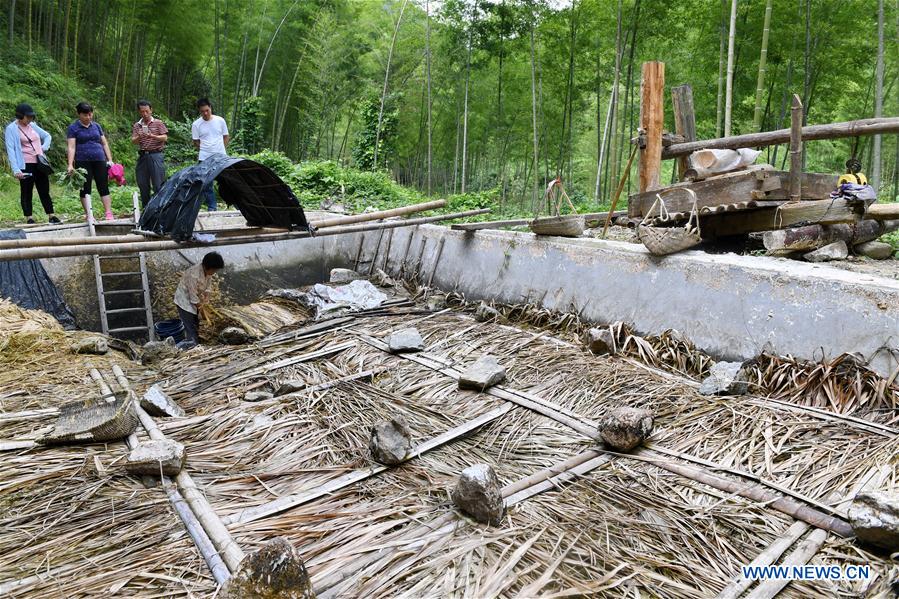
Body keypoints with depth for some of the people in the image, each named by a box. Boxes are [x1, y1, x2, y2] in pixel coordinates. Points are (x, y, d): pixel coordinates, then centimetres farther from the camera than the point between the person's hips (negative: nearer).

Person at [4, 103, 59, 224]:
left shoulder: (32, 126, 12)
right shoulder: (11, 129, -4)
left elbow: (47, 136, 26)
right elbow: (10, 149, -10)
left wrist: (44, 148, 5)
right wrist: (15, 169, -19)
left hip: (40, 163, 5)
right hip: (25, 165, -5)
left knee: (44, 191, 7)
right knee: (26, 192, 2)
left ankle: (51, 216, 10)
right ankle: (28, 219, 6)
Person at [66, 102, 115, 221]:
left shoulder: (96, 126, 13)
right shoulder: (73, 128, 2)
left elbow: (105, 144, 16)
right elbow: (71, 147, -4)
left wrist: (110, 160, 7)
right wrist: (70, 165, -13)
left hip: (99, 161, 3)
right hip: (82, 162, -3)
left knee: (103, 187, -2)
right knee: (85, 189, 1)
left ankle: (109, 214, -4)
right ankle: (89, 215, 5)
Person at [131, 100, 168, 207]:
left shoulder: (158, 123, 6)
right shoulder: (136, 126, 14)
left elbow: (165, 138, -2)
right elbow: (133, 141, 7)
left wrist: (153, 136, -19)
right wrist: (139, 137, -14)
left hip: (155, 155, -4)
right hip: (142, 156, 4)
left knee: (158, 184, -8)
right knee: (143, 184, 6)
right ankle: (146, 209, 14)